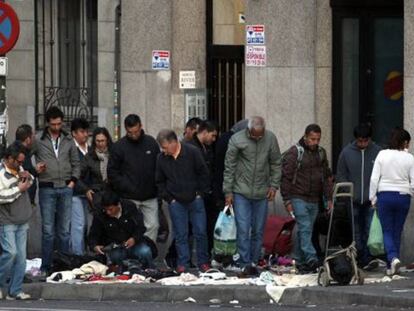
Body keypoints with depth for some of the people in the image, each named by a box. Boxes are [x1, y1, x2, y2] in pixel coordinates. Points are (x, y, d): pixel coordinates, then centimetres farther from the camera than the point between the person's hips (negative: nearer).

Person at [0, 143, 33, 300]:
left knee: (21, 255, 3)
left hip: (22, 221, 8)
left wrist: (28, 177, 5)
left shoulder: (18, 168, 12)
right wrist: (19, 189, -17)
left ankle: (15, 290, 7)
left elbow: (31, 182, 29)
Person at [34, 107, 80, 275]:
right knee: (48, 230, -3)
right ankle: (46, 266, 2)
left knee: (64, 230, 6)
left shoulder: (68, 141, 10)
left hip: (65, 188, 3)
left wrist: (73, 180, 4)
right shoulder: (38, 140, -1)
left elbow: (76, 163, 16)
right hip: (47, 189, -3)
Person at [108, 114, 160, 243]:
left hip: (150, 197, 2)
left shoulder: (151, 143, 6)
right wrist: (125, 187, -11)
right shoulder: (119, 147, -2)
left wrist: (157, 187, 1)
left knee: (153, 226, -2)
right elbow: (112, 172, -2)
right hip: (129, 197, -2)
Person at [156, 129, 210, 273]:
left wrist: (200, 193, -4)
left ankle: (203, 262, 11)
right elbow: (160, 182, 10)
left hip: (195, 200, -2)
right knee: (180, 234, 2)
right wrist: (168, 198, 2)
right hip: (176, 202, 2)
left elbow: (203, 173, -2)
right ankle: (182, 263, 8)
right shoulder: (162, 159, -1)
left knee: (200, 232, 1)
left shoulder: (192, 152, -9)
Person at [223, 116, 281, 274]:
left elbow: (276, 164, 9)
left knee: (258, 230, 7)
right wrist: (228, 191, -5)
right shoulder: (237, 140, -10)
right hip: (241, 192, -3)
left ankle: (254, 261, 15)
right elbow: (229, 167, -4)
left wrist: (274, 185, 0)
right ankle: (245, 263, -8)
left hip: (262, 193, 3)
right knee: (243, 229, -9)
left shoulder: (270, 139, -2)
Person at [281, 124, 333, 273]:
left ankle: (300, 261, 13)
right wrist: (287, 200, -12)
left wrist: (329, 198, 11)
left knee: (304, 230, 8)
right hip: (298, 198, -6)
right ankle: (311, 259, -24)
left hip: (314, 200, 6)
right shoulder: (294, 153, -8)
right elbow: (286, 178, -8)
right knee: (305, 228, -15)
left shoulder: (321, 153, 12)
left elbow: (327, 177, 17)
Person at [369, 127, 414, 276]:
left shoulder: (382, 155, -3)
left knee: (387, 231, 5)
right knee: (397, 231, 11)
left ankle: (393, 258, -19)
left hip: (384, 195, -1)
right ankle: (391, 266, 14)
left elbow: (374, 178, -4)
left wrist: (373, 197, 4)